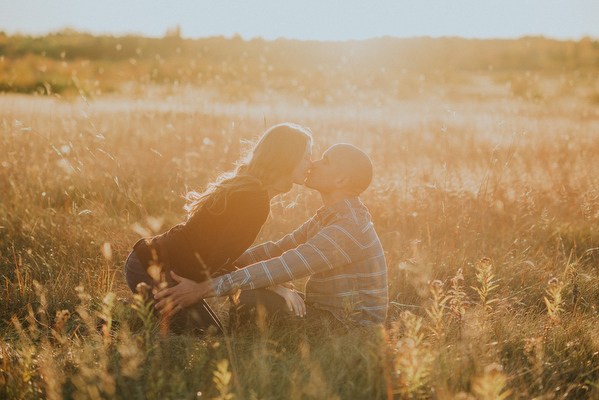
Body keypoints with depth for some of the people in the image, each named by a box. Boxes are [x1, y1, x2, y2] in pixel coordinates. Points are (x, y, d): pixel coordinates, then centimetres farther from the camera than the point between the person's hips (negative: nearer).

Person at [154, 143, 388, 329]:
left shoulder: (349, 229, -25)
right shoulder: (327, 217, 9)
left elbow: (282, 269, -31)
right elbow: (279, 249, 11)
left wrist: (205, 289, -32)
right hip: (328, 315, 9)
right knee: (246, 293, 3)